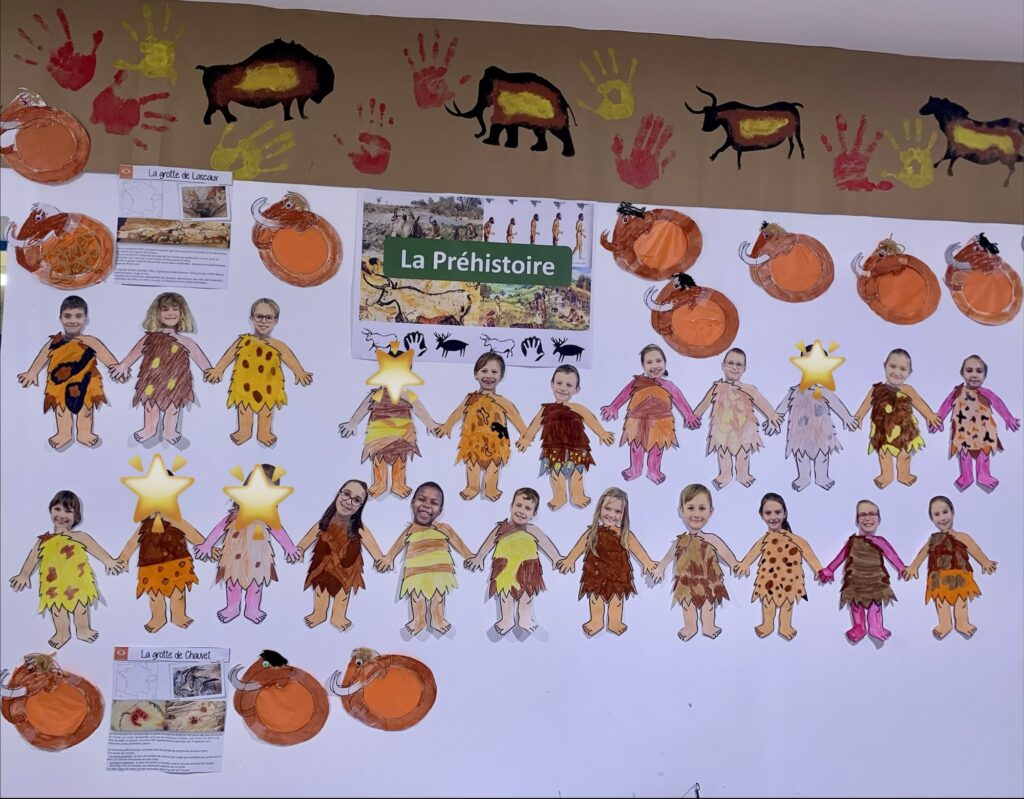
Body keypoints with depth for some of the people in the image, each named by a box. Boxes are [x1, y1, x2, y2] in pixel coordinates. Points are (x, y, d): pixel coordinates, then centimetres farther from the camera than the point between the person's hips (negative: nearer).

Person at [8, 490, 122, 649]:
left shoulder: (79, 537, -2)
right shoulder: (44, 540, 6)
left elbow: (96, 549, -8)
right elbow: (33, 557, 13)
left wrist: (108, 561, -18)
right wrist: (24, 575, 14)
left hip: (77, 583, -2)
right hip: (54, 585, 2)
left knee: (81, 604, 7)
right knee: (57, 605, 7)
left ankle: (83, 630, 23)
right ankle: (62, 633, 21)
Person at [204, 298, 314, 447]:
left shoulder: (277, 345, -7)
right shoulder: (243, 340, -4)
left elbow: (290, 359, -13)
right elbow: (229, 355, 0)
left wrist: (300, 373, -26)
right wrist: (217, 369, -2)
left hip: (267, 389, 0)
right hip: (245, 386, 0)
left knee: (267, 409, 13)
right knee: (244, 408, 14)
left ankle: (264, 432, 29)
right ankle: (244, 431, 32)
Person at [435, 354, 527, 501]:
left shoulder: (501, 402, -9)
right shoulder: (471, 398, 0)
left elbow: (515, 418, -9)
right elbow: (458, 413, 12)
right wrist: (447, 426, 18)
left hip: (494, 443, -2)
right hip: (473, 441, 2)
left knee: (493, 465, 10)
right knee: (472, 464, 15)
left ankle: (491, 489, 28)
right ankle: (472, 487, 33)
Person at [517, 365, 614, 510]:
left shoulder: (576, 408, -7)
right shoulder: (546, 409, 4)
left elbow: (591, 420, -12)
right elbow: (535, 424, 13)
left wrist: (602, 433, -20)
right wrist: (526, 439, 17)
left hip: (575, 448, -2)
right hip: (554, 449, 3)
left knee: (576, 472, 7)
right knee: (555, 471, 8)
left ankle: (577, 496, 21)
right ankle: (559, 496, 22)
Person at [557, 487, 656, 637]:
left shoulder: (625, 534, -9)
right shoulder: (593, 532, -7)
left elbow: (637, 548, -6)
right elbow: (580, 546, 0)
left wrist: (647, 562, -13)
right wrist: (569, 560, 2)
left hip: (617, 574, -1)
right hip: (596, 572, 1)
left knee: (616, 597, 13)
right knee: (595, 596, 13)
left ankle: (615, 622, 30)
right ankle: (596, 621, 30)